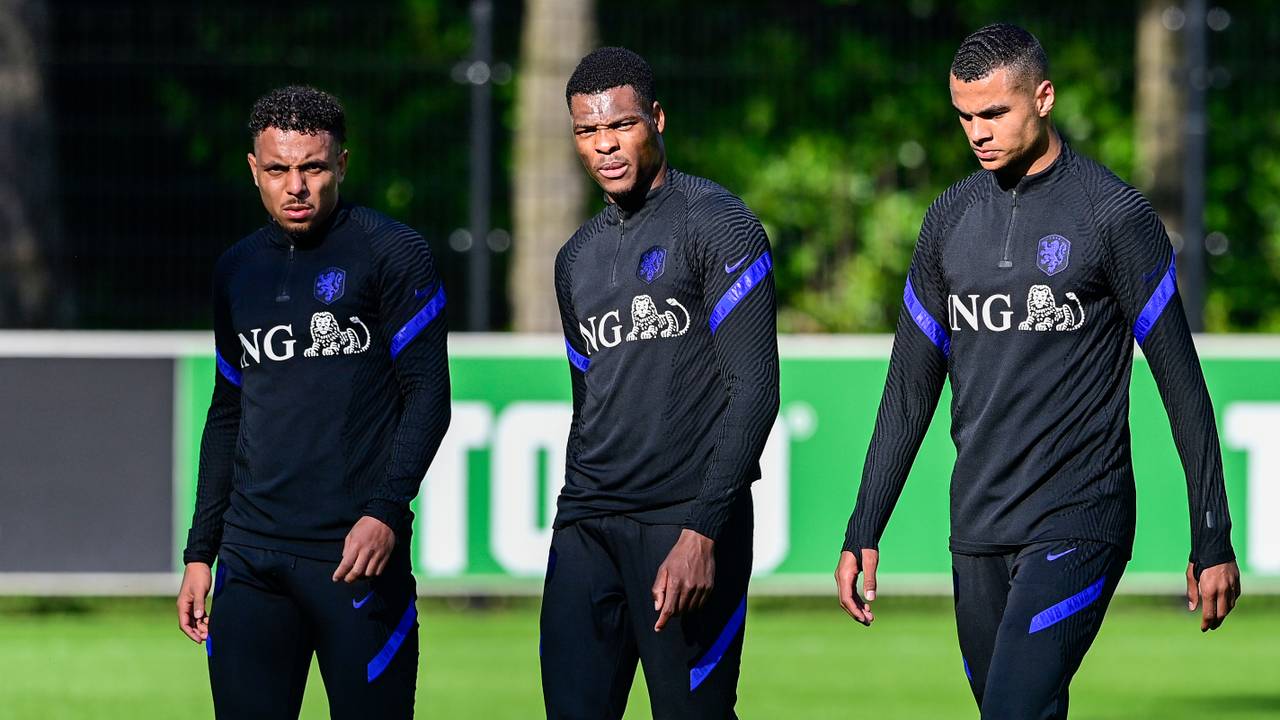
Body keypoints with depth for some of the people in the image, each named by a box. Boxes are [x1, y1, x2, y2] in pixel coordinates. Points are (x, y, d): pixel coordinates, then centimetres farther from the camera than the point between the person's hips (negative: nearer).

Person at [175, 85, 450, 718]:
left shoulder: (391, 254, 0)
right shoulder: (237, 272, 16)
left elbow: (427, 396, -4)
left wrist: (385, 512, -16)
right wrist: (199, 552, 17)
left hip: (357, 552, -5)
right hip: (250, 558, 5)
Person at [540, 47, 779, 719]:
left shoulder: (715, 224, -5)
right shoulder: (577, 258, 18)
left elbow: (753, 390, -11)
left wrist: (702, 531, -17)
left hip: (687, 520, -6)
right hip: (587, 530, 6)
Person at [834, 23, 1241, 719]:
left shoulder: (1113, 213, -4)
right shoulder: (950, 218, 11)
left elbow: (1182, 385, -3)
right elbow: (910, 388, 17)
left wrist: (1213, 543, -5)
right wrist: (863, 532, 12)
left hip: (1079, 525, -6)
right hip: (978, 531, 6)